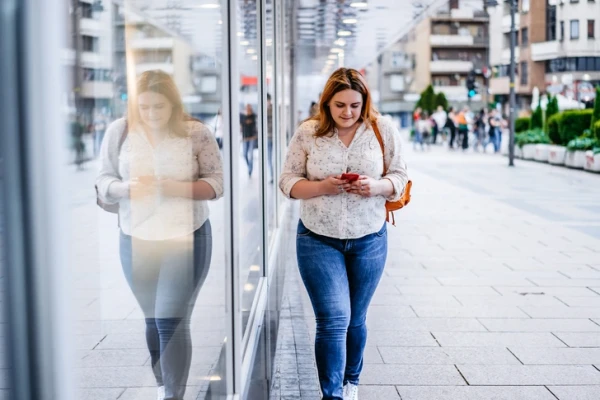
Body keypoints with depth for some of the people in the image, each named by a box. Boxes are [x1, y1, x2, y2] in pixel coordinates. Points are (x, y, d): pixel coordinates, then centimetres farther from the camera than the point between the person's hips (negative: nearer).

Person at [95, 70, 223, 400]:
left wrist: (171, 187, -23)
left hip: (186, 239, -3)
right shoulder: (119, 131, -2)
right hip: (136, 241, 3)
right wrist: (126, 188, -21)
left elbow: (215, 184, -8)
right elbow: (103, 183, 2)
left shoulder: (196, 133, -8)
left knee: (172, 322, -7)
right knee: (152, 320, 14)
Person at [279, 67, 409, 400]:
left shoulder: (383, 129, -2)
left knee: (355, 320, 15)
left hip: (368, 240, 2)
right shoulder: (307, 132, -4)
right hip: (319, 240, -2)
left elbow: (399, 177, 2)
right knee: (333, 320, -9)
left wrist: (376, 187, -20)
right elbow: (288, 181, -3)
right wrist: (322, 187, -21)